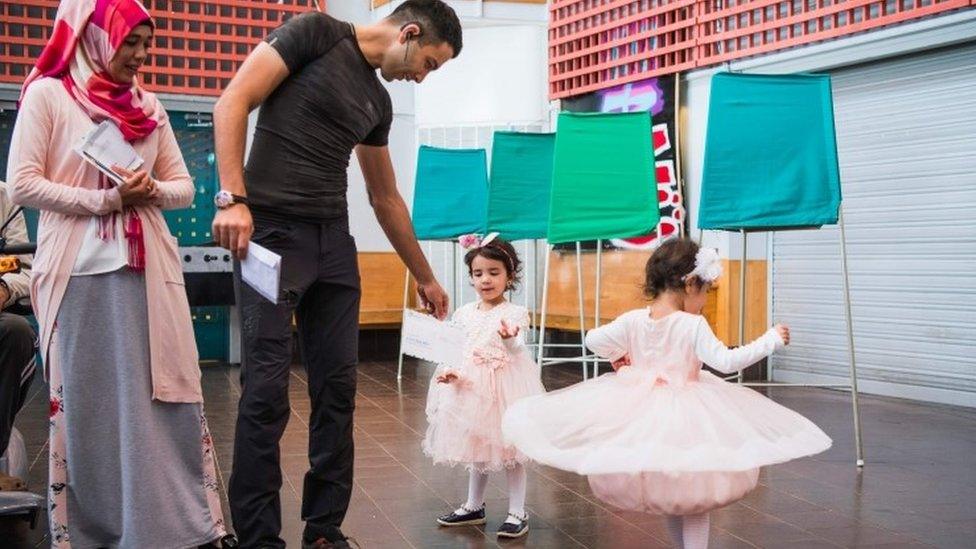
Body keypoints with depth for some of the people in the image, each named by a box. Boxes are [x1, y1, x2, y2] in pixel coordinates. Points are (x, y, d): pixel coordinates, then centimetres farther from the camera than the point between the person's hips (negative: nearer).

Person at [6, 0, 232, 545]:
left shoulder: (149, 106, 14)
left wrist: (150, 190, -8)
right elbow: (23, 183, -6)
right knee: (88, 401, 2)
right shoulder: (48, 94, 1)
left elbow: (184, 187, 14)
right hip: (79, 271, -3)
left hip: (149, 269, 4)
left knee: (163, 394, 2)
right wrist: (106, 199, -14)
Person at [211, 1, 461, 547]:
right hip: (273, 233, -7)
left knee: (338, 388, 5)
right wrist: (233, 197, -20)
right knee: (267, 389, -6)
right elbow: (233, 103, -9)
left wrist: (425, 277, 31)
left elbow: (386, 198, 26)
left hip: (334, 241, 7)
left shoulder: (378, 102, 18)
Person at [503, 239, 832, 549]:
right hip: (683, 415, -5)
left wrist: (615, 356, 20)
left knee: (667, 493, 23)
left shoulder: (633, 320, -4)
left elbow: (593, 339, 1)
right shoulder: (693, 325, -16)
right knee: (694, 497, 9)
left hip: (640, 413, 5)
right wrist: (771, 340, -13)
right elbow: (726, 361, -22)